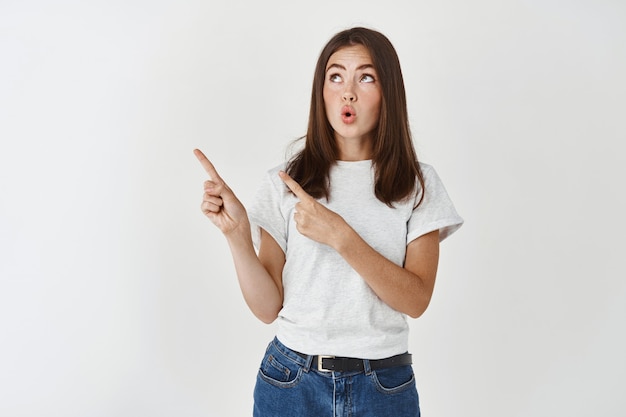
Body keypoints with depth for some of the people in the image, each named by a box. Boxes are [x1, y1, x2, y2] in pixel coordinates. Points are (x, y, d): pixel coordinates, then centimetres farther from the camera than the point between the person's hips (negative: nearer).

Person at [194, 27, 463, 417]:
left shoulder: (418, 183, -3)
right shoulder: (285, 182, -4)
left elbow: (417, 299, -12)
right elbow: (269, 308, -6)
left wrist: (340, 235, -23)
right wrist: (237, 234, -21)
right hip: (291, 382, 0)